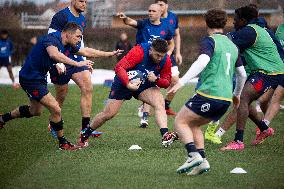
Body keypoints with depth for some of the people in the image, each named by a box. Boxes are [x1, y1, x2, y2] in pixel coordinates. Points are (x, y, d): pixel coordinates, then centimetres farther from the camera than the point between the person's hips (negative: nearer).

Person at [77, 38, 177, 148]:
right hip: (123, 83, -3)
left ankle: (165, 136, -35)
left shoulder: (166, 60, -14)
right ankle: (84, 136, 20)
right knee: (108, 114, -1)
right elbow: (119, 67, -34)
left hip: (145, 86, 3)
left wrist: (156, 79, -30)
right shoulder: (139, 51, -29)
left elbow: (166, 82, -8)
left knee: (160, 103, -25)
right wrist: (128, 84, -47)